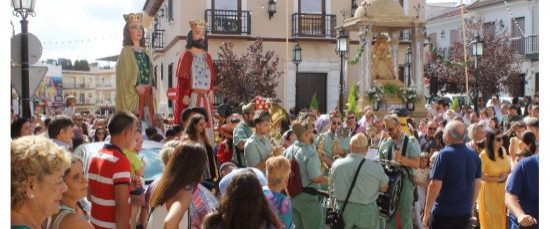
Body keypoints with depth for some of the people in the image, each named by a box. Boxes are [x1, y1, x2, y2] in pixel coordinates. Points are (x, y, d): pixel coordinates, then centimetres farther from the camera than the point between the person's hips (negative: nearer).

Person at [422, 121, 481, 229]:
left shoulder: (445, 154, -15)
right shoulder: (474, 155, 4)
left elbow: (435, 185, -18)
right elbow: (477, 184, 12)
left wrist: (427, 212, -11)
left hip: (443, 211, -6)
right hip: (465, 211, 6)